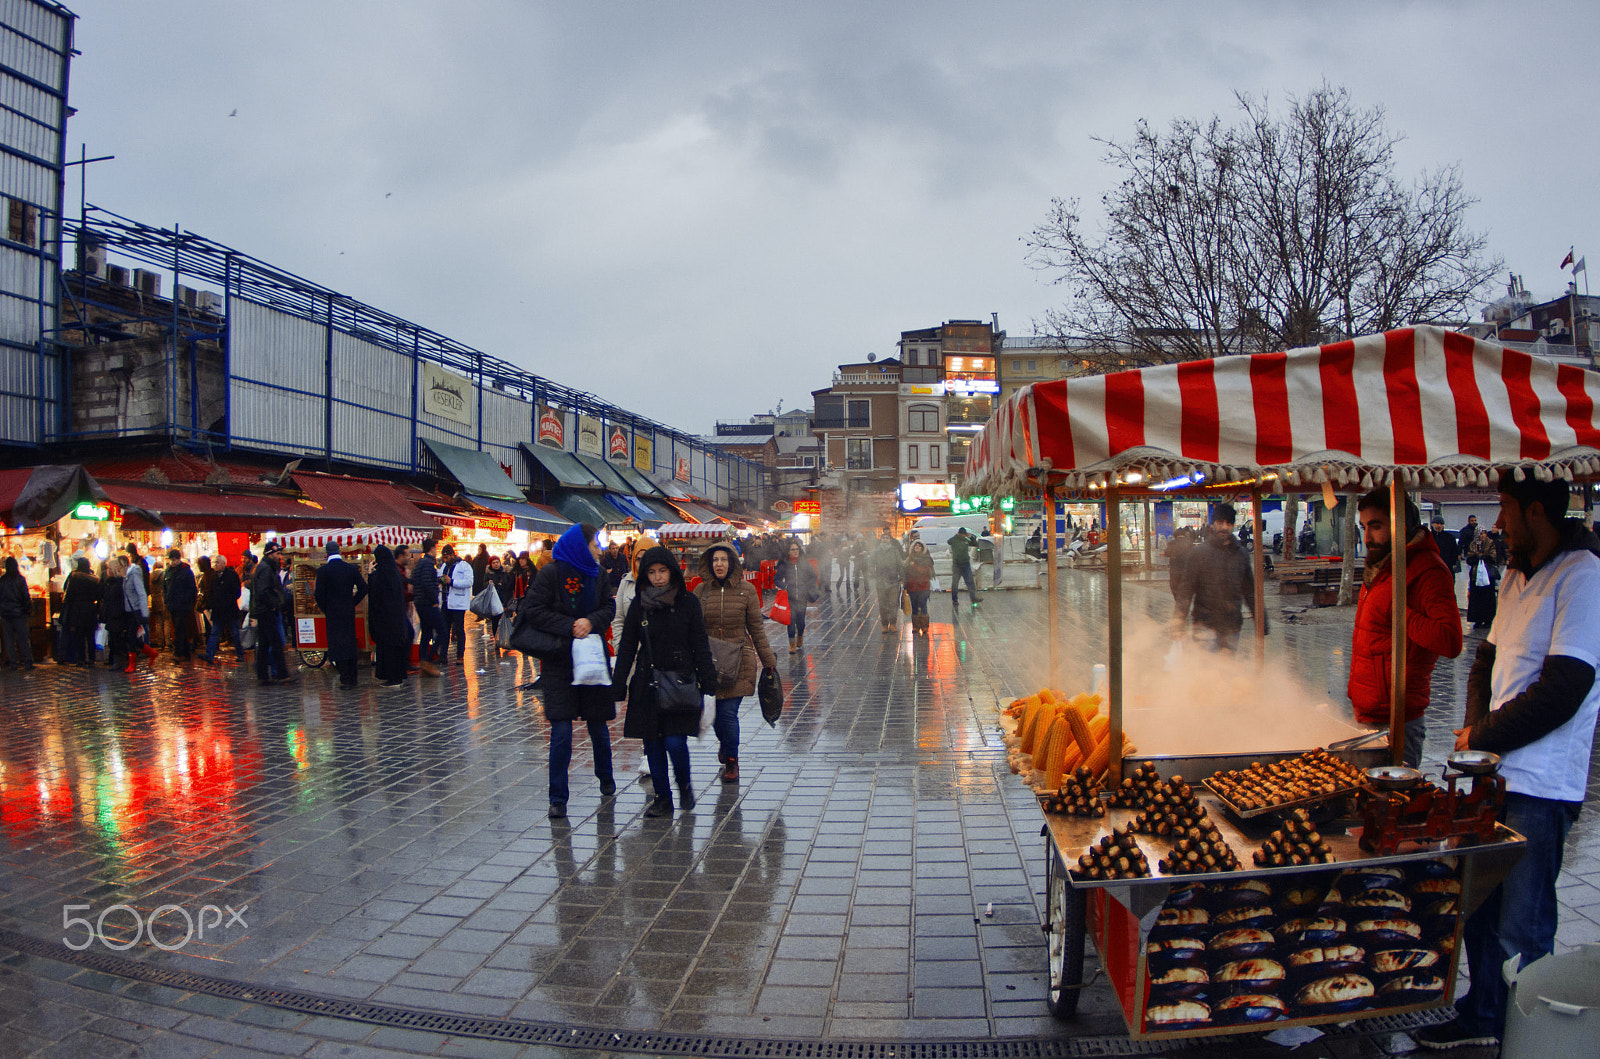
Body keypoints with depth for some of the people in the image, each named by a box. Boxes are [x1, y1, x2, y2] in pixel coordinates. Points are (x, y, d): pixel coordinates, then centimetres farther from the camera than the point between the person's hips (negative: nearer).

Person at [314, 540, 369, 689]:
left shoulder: (323, 571, -9)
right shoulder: (352, 568, 1)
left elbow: (319, 593, -12)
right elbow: (363, 588, 2)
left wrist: (324, 609, 4)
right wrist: (352, 603, 11)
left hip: (333, 613, -3)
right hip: (349, 612, 4)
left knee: (337, 644, 2)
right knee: (350, 643, 13)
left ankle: (345, 679, -1)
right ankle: (352, 678, 19)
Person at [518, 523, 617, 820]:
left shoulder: (597, 574, 7)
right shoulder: (551, 572, -8)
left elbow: (609, 607, 6)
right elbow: (532, 609, -12)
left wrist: (591, 621, -15)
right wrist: (568, 627, -17)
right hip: (559, 663, -4)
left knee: (599, 726, 13)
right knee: (561, 731, -8)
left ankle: (606, 778, 38)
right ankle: (558, 799, 3)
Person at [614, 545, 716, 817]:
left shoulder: (688, 601, -1)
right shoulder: (639, 605, 5)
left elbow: (700, 644, 1)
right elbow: (627, 647, 8)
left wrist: (707, 681, -3)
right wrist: (619, 686, 5)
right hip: (648, 683, 3)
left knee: (675, 741, -10)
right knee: (653, 743, 4)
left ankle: (685, 785, 17)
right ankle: (662, 798, 17)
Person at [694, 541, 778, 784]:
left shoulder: (746, 590, 0)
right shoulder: (701, 590, 3)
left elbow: (757, 628, 5)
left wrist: (769, 661, 6)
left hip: (739, 661, -2)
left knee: (728, 712, -7)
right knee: (716, 712, 7)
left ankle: (731, 761, 11)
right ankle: (724, 744, 38)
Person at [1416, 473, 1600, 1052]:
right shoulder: (1518, 575, 14)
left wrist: (1482, 737, -10)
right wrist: (1476, 725, 2)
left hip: (1539, 786, -8)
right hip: (1494, 772, 8)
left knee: (1521, 931, 0)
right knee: (1480, 906, 18)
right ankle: (1482, 1016, 34)